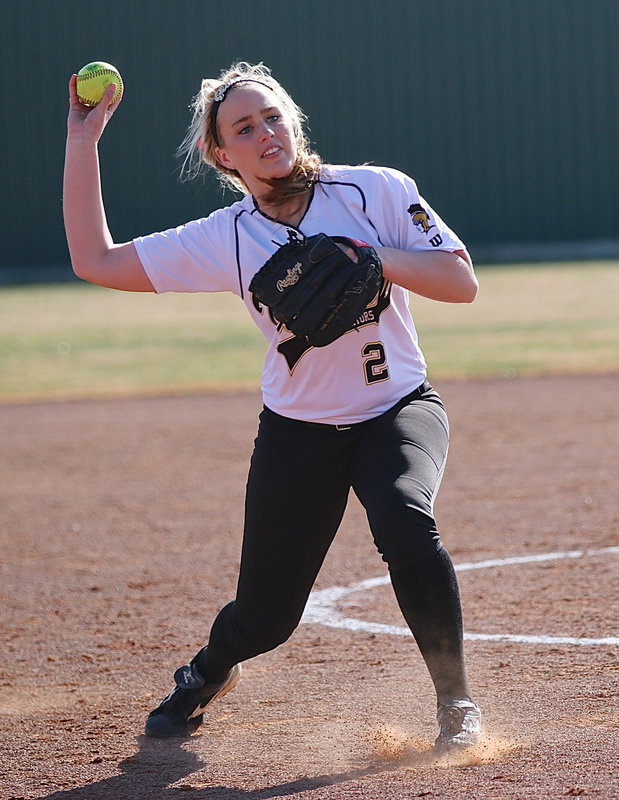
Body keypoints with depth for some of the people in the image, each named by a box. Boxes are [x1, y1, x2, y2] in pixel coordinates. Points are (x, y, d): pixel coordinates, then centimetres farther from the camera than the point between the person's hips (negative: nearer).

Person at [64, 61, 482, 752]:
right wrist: (82, 141, -5)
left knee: (403, 519, -34)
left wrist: (370, 258, -25)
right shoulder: (225, 239, -5)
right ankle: (208, 672, 43)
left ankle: (455, 701, -15)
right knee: (264, 619, 4)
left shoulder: (375, 191, -7)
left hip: (400, 410, -2)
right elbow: (94, 260, -3)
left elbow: (462, 281, -10)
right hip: (297, 434, 2)